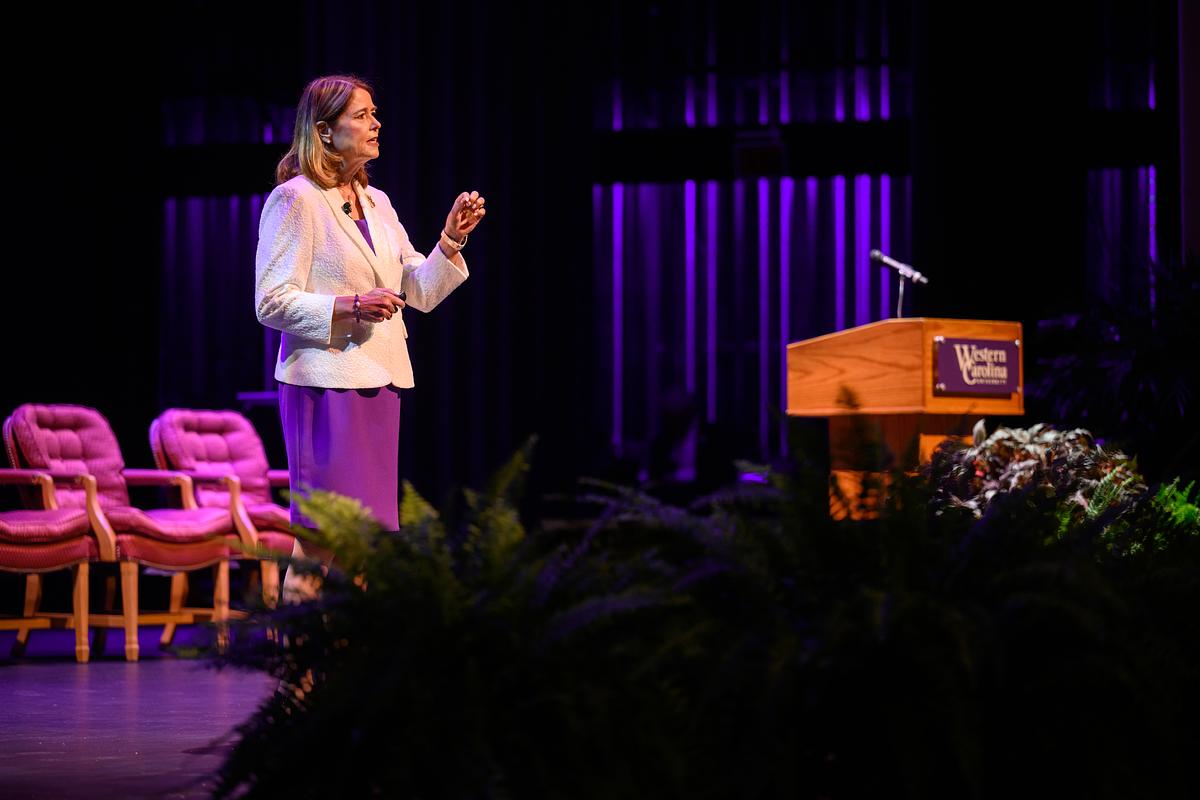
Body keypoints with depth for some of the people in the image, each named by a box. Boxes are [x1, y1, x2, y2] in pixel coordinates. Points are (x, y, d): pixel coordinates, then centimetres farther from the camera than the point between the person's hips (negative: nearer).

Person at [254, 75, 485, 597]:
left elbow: (421, 292, 18)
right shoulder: (294, 200, -6)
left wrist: (451, 240, 3)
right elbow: (271, 302, -12)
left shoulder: (376, 202, 18)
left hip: (378, 382, 8)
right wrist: (350, 307, -21)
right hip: (324, 381, -8)